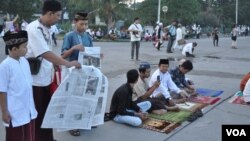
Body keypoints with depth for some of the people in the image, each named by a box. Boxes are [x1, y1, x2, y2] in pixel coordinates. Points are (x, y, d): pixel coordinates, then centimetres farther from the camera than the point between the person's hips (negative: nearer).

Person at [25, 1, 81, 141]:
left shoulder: (47, 29, 7)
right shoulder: (34, 29, -20)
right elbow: (45, 54, -27)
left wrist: (57, 65, 10)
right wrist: (68, 63, -24)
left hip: (47, 78, 8)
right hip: (35, 80, -8)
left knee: (47, 112, 18)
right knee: (36, 115, 6)